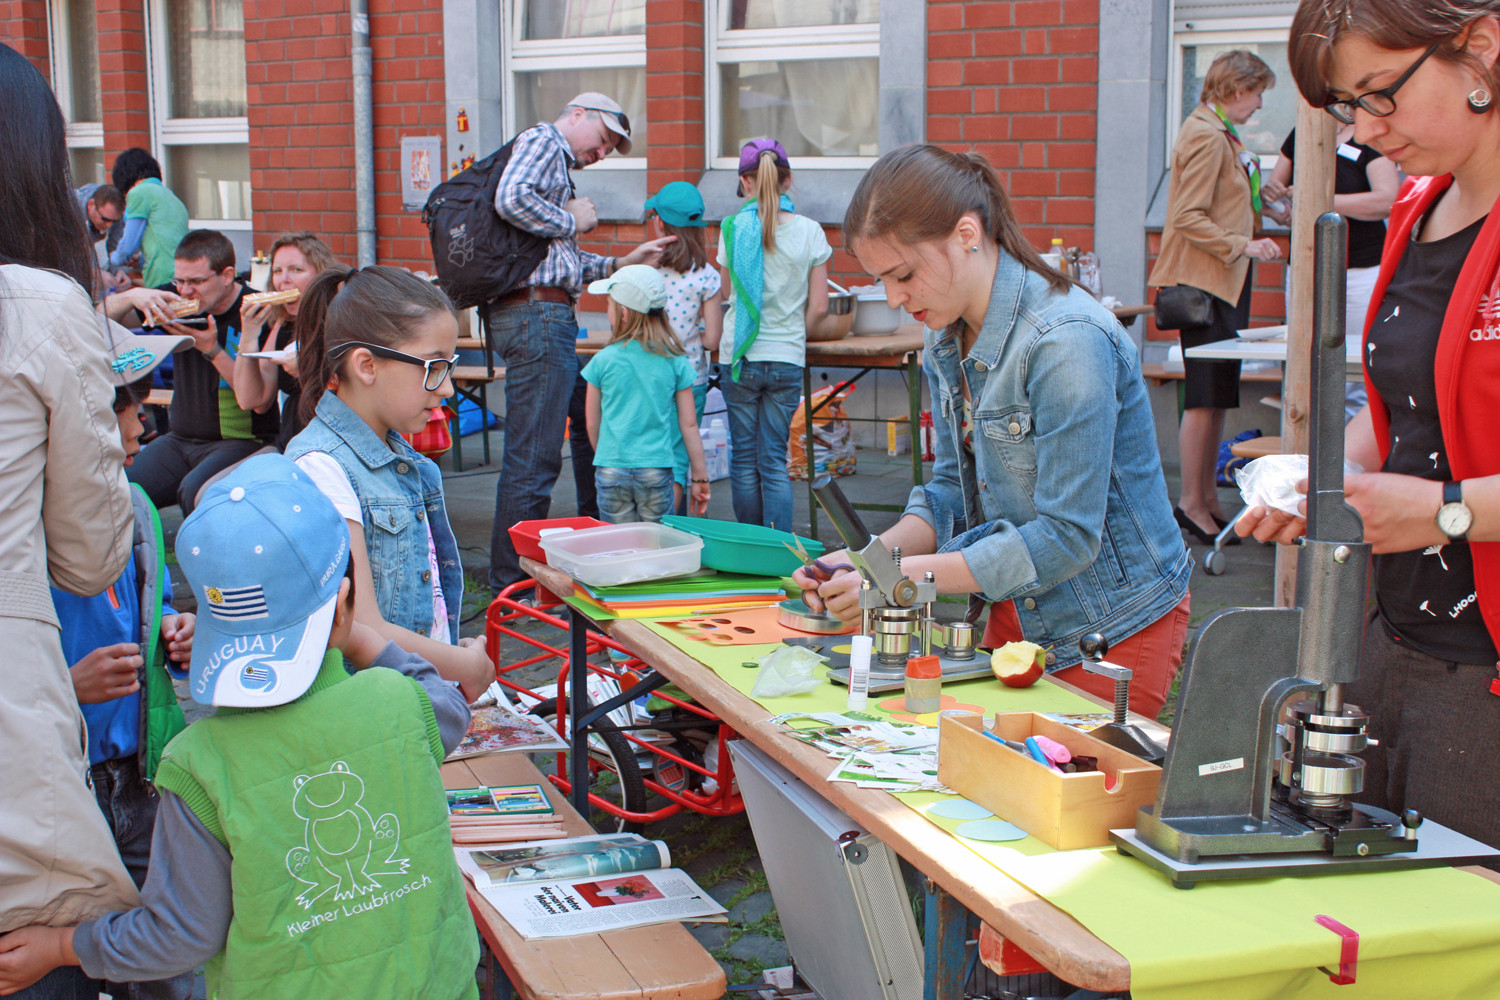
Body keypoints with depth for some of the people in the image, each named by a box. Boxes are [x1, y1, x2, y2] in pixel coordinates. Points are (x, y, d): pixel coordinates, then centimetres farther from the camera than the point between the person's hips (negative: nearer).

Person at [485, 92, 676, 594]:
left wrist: (620, 264, 18)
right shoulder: (542, 140, -2)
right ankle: (512, 586, -2)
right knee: (533, 457, -7)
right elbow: (510, 199, -22)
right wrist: (572, 221, -8)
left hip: (546, 316, 11)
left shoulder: (558, 165, 27)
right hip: (536, 312, -11)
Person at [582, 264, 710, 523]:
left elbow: (592, 424, 5)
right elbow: (689, 424, 1)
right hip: (657, 470, 0)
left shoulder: (603, 360, -3)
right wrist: (699, 477, 8)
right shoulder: (676, 361, -1)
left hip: (611, 471, 0)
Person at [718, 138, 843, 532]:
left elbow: (731, 296, 6)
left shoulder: (734, 229, -4)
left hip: (740, 356, -1)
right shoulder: (809, 231, -3)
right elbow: (818, 309, -2)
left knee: (744, 459, 9)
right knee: (775, 462, 4)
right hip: (787, 359, 1)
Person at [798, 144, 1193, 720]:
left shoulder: (1066, 340, -25)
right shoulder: (947, 337, 2)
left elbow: (1067, 537, -26)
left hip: (1114, 625, -7)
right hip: (1016, 614, 7)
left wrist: (902, 577, -24)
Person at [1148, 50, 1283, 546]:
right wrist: (1243, 245, -21)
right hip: (1204, 281, -10)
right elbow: (1189, 218, -20)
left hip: (1225, 279, 10)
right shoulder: (1206, 137, -13)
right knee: (1205, 396, -6)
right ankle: (1191, 503, 0)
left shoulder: (1221, 134, 19)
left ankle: (1208, 497, 18)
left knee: (1218, 395, 12)